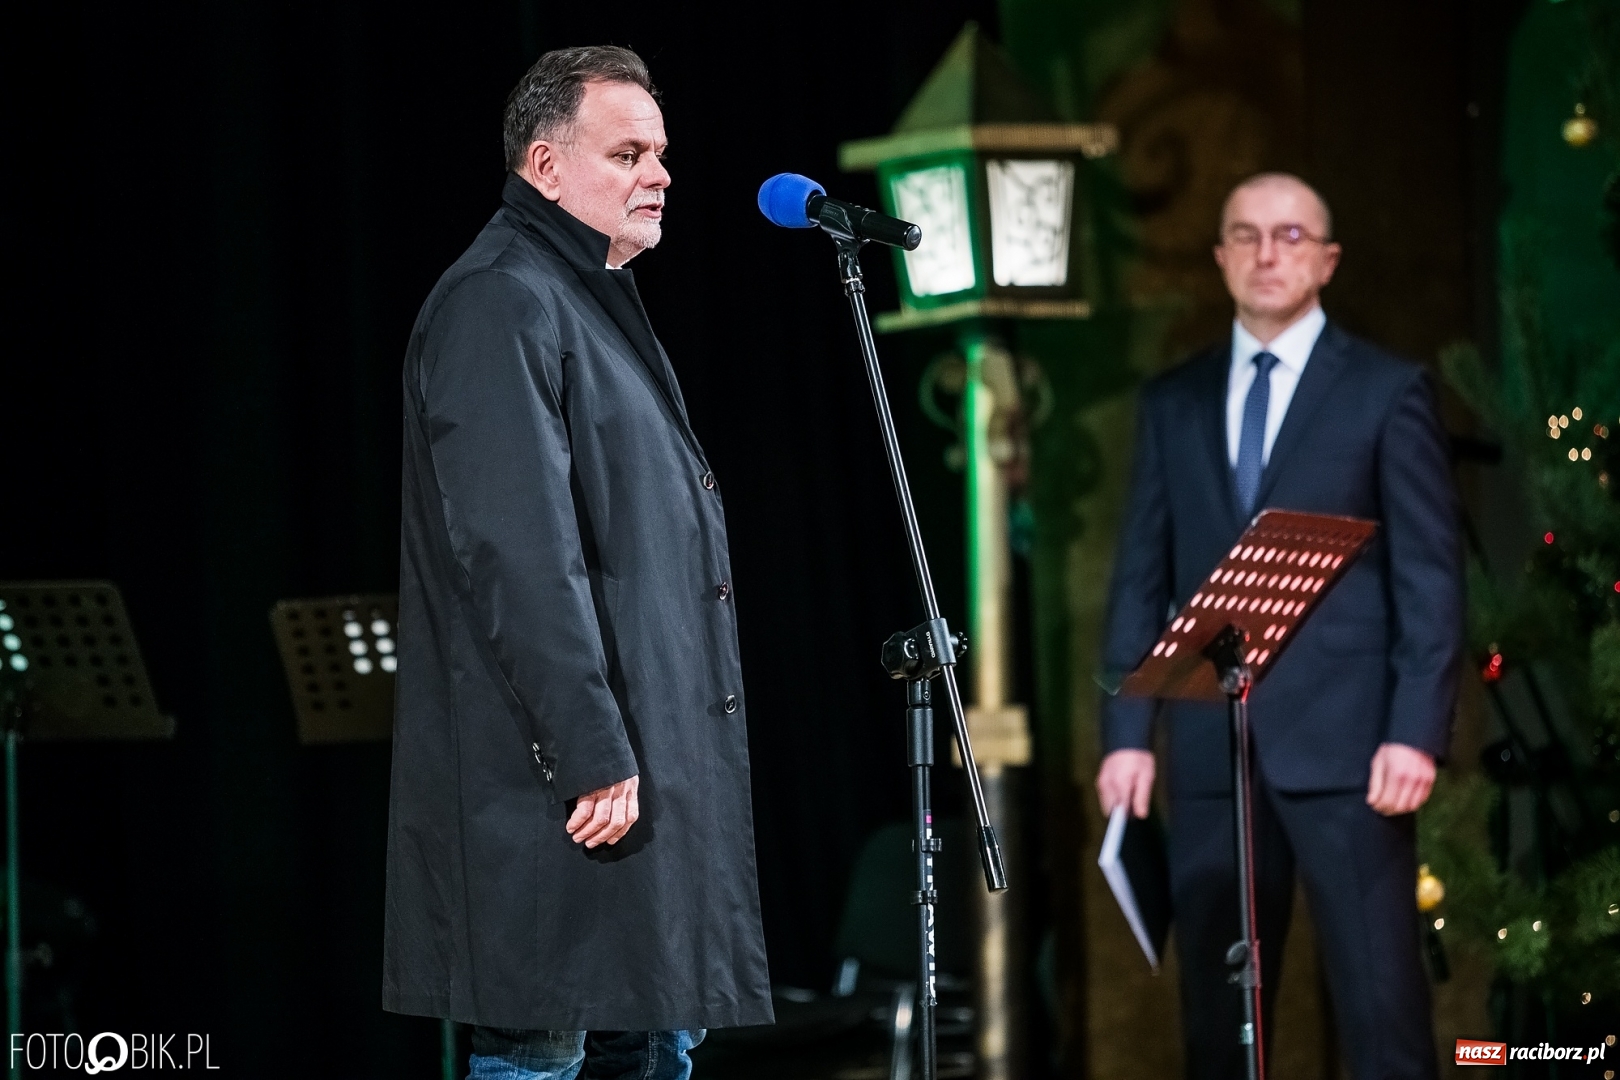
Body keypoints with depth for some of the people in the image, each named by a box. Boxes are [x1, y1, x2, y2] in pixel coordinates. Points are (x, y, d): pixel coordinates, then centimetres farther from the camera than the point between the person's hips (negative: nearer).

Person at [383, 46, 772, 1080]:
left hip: (656, 772, 11)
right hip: (564, 789, -11)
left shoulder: (600, 304, 21)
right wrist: (592, 754, -26)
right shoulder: (500, 305, -13)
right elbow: (519, 554, -22)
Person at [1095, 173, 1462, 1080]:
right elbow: (1142, 575, 12)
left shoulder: (1389, 391, 3)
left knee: (1382, 1006, -7)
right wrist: (1129, 731, 3)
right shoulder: (1173, 401, 14)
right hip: (1212, 743, 4)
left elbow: (1431, 573, -1)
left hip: (1344, 739, -4)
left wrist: (1418, 731, -11)